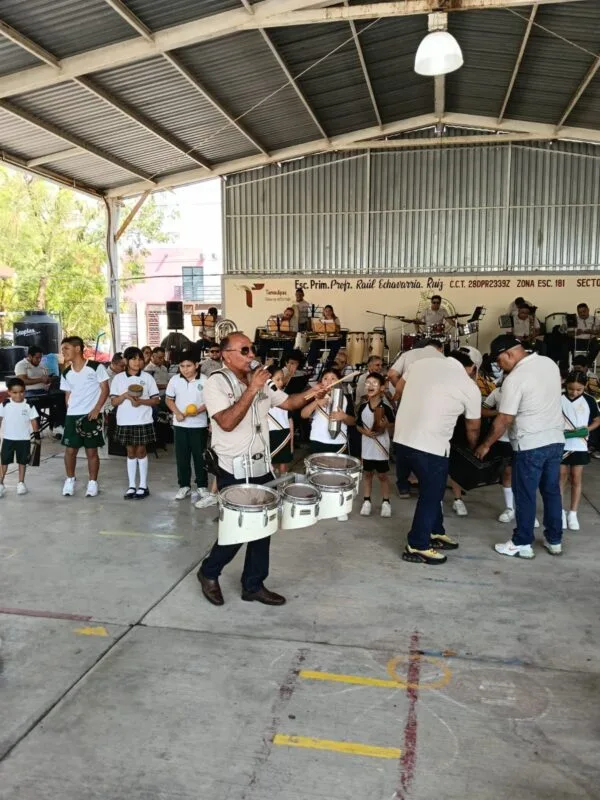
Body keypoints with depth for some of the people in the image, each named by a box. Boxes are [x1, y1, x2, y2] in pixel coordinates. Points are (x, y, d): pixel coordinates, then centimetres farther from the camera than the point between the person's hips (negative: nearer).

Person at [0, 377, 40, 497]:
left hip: (24, 439, 0)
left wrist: (37, 435, -4)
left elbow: (34, 421, -1)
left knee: (22, 461, 10)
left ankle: (21, 483, 21)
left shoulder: (28, 406, -5)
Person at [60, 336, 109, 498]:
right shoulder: (66, 373, 9)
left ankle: (93, 482, 15)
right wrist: (70, 410, 3)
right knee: (70, 450, 5)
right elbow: (68, 395, 17)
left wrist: (96, 409, -13)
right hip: (72, 416, 4)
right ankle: (70, 480, 22)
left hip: (91, 415, -4)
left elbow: (105, 389, -6)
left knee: (91, 451, 3)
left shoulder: (96, 367, -7)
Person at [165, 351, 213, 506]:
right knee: (181, 456, 9)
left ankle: (202, 488, 11)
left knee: (199, 456, 3)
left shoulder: (204, 380, -10)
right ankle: (184, 485, 22)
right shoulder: (175, 380, -1)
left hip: (199, 425, -3)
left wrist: (199, 410, -22)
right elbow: (168, 399, 8)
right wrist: (177, 413, -8)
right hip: (180, 424, 3)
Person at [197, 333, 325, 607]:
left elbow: (287, 402, 13)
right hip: (234, 473, -7)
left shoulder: (260, 381, 8)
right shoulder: (216, 383, -13)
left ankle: (253, 585, 27)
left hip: (262, 468, 7)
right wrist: (251, 390, -27)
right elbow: (227, 422, -25)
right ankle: (208, 573, 28)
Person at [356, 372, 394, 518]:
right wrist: (365, 431, -12)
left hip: (382, 446, -3)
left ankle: (386, 502, 22)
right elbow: (358, 425, 7)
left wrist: (386, 425, -23)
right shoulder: (362, 407, -3)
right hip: (367, 446, 3)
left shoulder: (386, 407, -12)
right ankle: (366, 501, 25)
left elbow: (393, 425, -2)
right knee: (367, 473, 14)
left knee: (383, 475, 8)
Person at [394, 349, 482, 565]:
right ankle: (417, 547, 20)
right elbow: (472, 429, 10)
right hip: (430, 447, -7)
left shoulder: (421, 364, 9)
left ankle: (435, 533, 37)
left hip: (401, 439, 7)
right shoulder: (470, 387, -2)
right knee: (430, 496, 10)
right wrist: (473, 451, 29)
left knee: (431, 491, 23)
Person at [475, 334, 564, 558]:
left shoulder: (515, 378, -18)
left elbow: (504, 420, -16)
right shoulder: (550, 363, 5)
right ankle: (554, 540, 26)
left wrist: (486, 444, -5)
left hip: (530, 445, -7)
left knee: (525, 495, 4)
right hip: (556, 440, 8)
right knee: (552, 491, 16)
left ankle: (522, 544, 14)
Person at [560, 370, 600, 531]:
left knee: (576, 479, 7)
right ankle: (561, 511, 18)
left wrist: (587, 430, -11)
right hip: (561, 445, -1)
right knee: (561, 477, 7)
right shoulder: (558, 398, -7)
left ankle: (573, 513, 17)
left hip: (580, 446, 1)